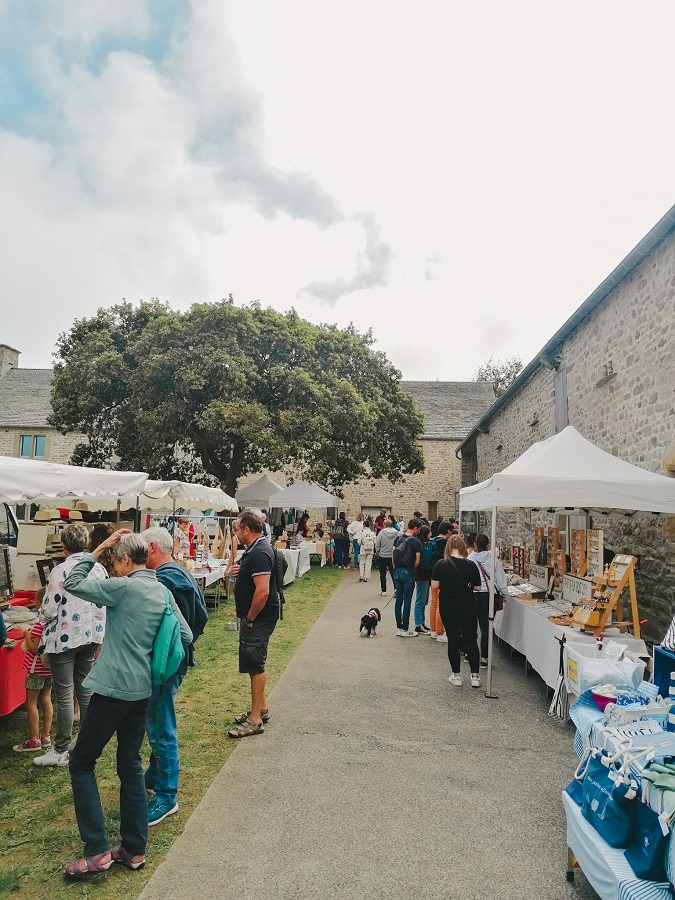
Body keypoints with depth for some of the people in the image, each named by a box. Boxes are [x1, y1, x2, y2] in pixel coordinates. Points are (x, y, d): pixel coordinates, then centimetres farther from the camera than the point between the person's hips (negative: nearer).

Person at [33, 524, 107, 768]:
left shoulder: (60, 570, -16)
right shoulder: (99, 568, 0)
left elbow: (49, 611, -15)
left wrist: (42, 612, 8)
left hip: (64, 639, -6)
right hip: (90, 637, 6)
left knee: (64, 696, 2)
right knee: (85, 691, 16)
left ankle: (60, 751, 12)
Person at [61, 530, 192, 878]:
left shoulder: (124, 587, -17)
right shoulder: (164, 592, 3)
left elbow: (73, 584, -10)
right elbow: (185, 636, 6)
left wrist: (99, 548, -8)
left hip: (113, 687, -7)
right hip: (143, 689, 7)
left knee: (81, 762, 10)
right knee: (131, 764, 17)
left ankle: (98, 850, 9)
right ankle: (134, 849, 24)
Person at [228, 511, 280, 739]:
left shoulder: (260, 553, -23)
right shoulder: (255, 549, 11)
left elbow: (263, 591, -28)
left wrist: (250, 618, -18)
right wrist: (241, 572, 6)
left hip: (259, 617, -11)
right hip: (255, 617, 11)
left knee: (254, 664, -2)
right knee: (254, 663, 18)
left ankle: (255, 720, 8)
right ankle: (261, 709, 32)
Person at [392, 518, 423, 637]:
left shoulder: (398, 538, 5)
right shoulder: (416, 542, -12)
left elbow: (393, 556, 9)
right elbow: (417, 561, -12)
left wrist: (395, 568, 15)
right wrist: (412, 569, 6)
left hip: (397, 572, 6)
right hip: (408, 573, -6)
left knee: (399, 600, 12)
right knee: (407, 601, 1)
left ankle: (399, 627, 18)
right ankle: (405, 630, 6)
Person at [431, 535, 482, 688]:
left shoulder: (441, 564, -10)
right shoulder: (471, 565, -9)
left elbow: (434, 587, -10)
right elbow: (477, 588, -4)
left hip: (447, 606, 0)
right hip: (468, 606, 0)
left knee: (453, 639, 9)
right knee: (470, 639, 11)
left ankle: (456, 676, 15)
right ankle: (475, 676, 13)